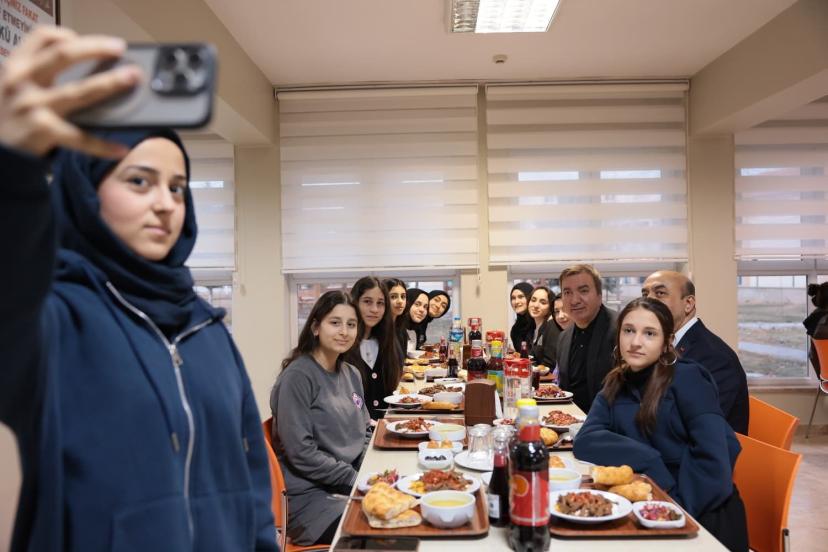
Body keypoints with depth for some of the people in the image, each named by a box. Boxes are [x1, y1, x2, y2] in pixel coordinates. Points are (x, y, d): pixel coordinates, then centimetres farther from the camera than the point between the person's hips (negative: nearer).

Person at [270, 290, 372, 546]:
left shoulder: (351, 374, 9)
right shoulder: (297, 377, -13)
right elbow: (301, 452, -17)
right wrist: (354, 479, -14)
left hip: (353, 484, 7)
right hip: (310, 495, -7)